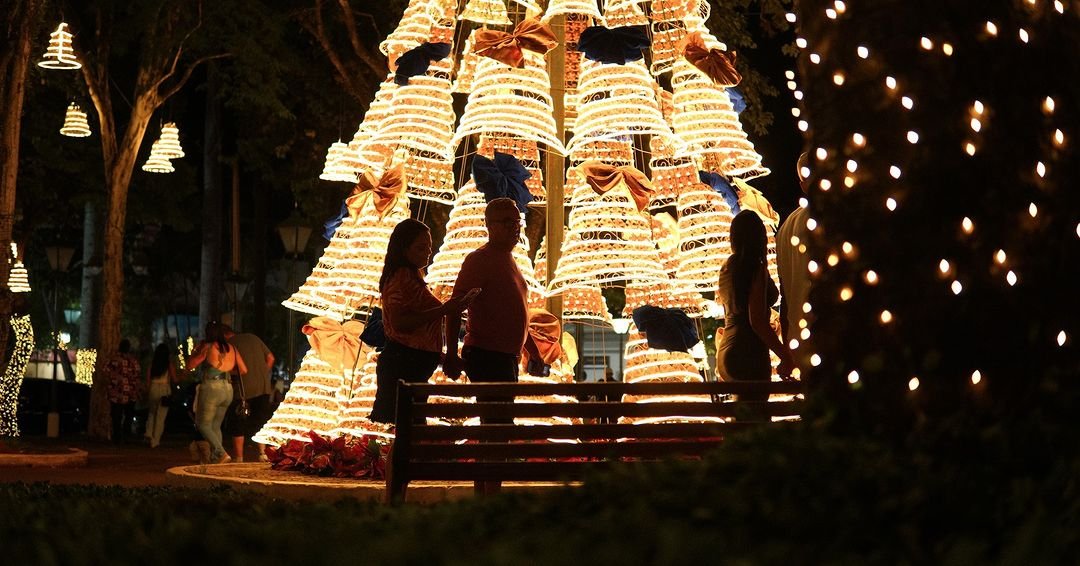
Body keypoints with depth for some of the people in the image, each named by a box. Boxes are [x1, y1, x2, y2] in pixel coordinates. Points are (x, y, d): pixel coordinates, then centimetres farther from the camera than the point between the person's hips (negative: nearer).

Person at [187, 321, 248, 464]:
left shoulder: (208, 347, -5)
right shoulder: (231, 349, 11)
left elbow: (190, 364, 2)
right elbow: (244, 370, 15)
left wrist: (198, 349, 14)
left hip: (211, 388, -6)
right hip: (228, 390, 6)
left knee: (203, 424, 3)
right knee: (215, 426, 17)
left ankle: (222, 454, -15)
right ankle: (215, 459, 9)